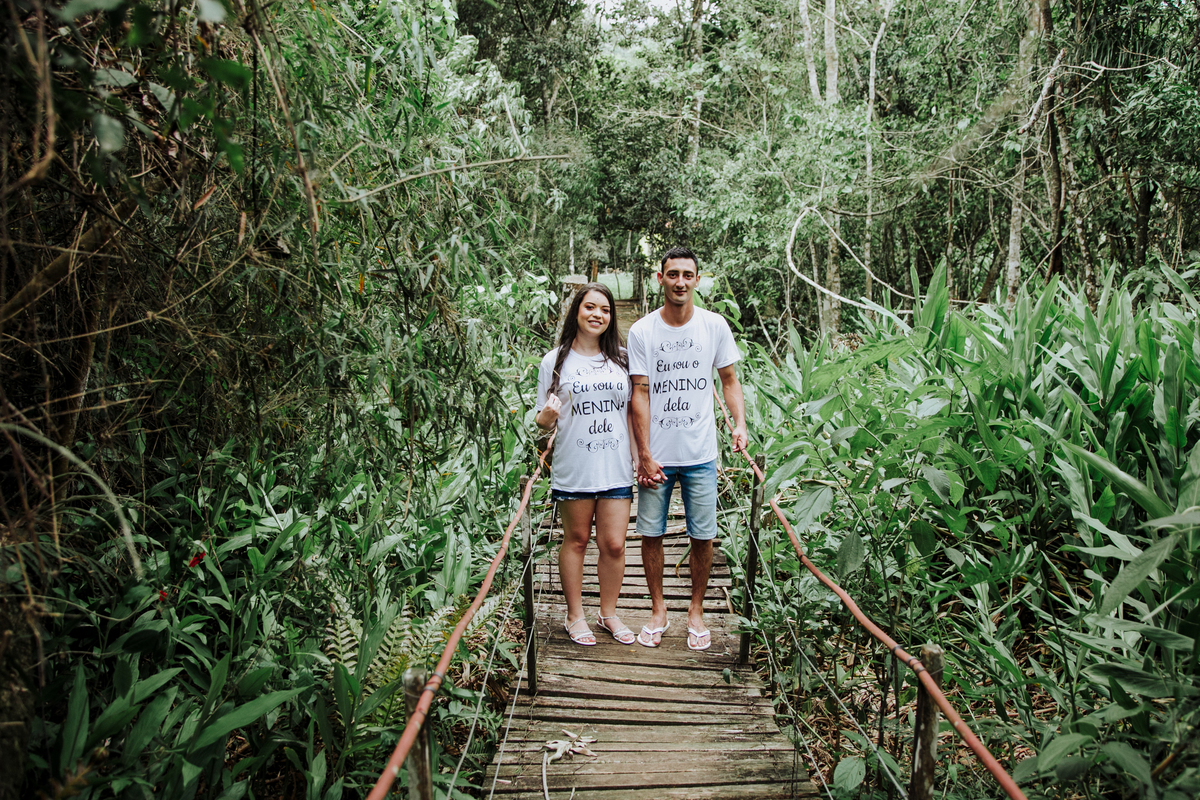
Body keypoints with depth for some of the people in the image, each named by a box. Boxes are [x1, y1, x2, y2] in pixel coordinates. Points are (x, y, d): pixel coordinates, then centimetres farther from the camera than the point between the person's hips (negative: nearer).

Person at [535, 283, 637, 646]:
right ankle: (575, 616, 27)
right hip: (573, 468, -2)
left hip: (616, 469, 2)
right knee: (576, 540, 11)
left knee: (613, 545, 5)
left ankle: (609, 614, 26)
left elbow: (630, 412, 14)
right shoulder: (555, 361, 0)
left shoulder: (621, 360, 8)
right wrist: (548, 415, -20)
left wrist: (638, 455, 8)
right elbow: (543, 422, 3)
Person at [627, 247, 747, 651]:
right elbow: (640, 395, -5)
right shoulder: (641, 331, -4)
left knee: (703, 536, 6)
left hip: (701, 454, 1)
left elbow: (729, 379, 9)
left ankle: (696, 610, 25)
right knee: (651, 533, 7)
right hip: (656, 455, 0)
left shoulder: (715, 326, 0)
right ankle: (658, 610, 25)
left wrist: (740, 423, -7)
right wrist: (645, 455, -8)